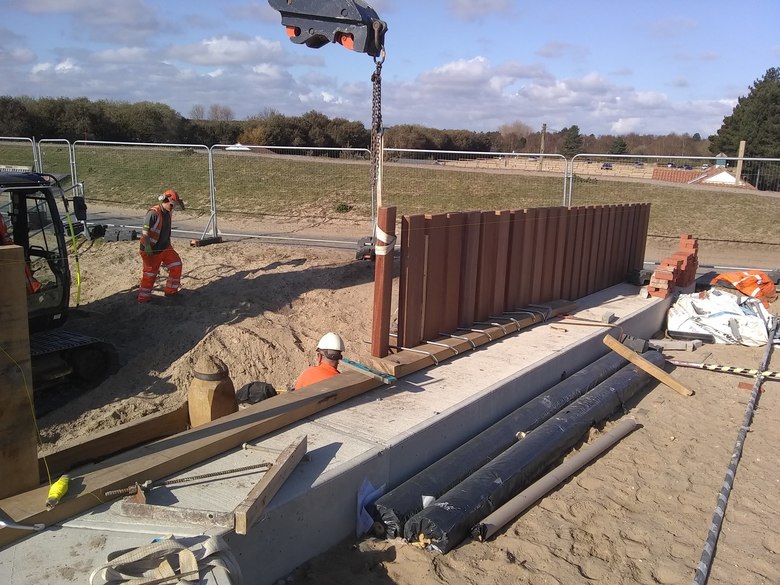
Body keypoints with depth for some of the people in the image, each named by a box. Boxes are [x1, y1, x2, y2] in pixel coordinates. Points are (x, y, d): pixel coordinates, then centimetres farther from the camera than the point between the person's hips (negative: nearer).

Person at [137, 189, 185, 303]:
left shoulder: (168, 213, 5)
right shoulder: (153, 213, -21)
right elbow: (145, 232, -23)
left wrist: (169, 245, 26)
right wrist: (147, 248, -28)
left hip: (165, 247, 8)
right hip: (152, 250, -8)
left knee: (176, 265, 5)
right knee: (150, 274, 2)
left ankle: (171, 291, 19)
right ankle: (143, 297, 17)